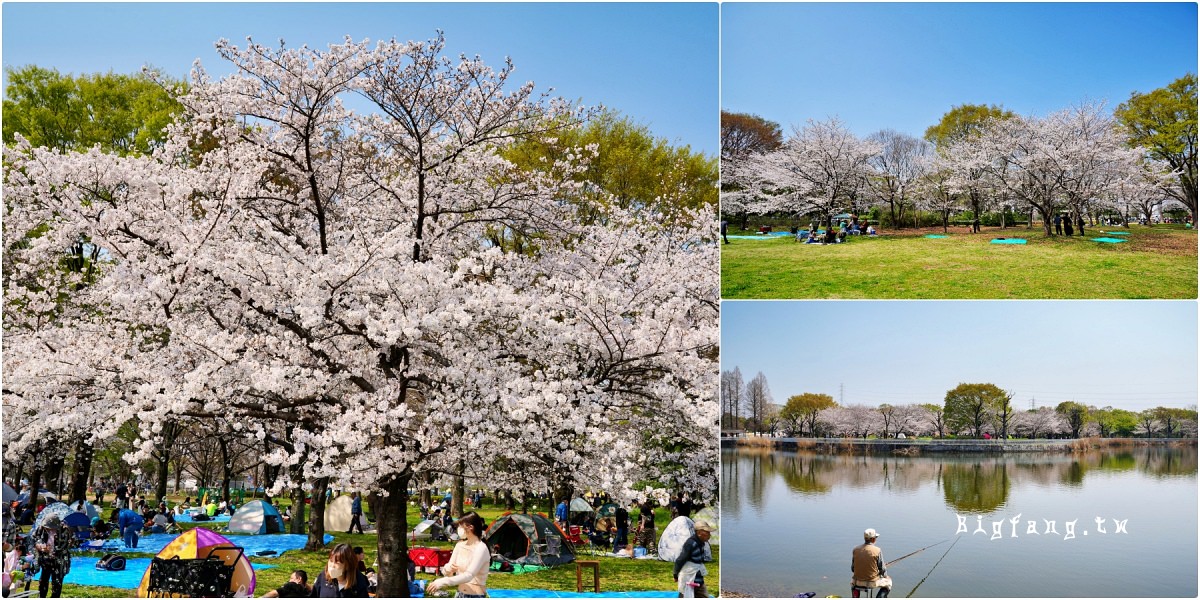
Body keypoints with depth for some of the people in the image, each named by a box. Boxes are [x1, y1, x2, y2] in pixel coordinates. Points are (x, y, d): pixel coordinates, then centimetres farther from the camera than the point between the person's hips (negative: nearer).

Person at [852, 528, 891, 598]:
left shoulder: (856, 549, -3)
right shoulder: (877, 550, -13)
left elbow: (852, 569, 3)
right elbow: (882, 570, -5)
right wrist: (885, 575, 17)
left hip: (858, 583, 3)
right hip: (873, 582, -3)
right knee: (888, 581, 25)